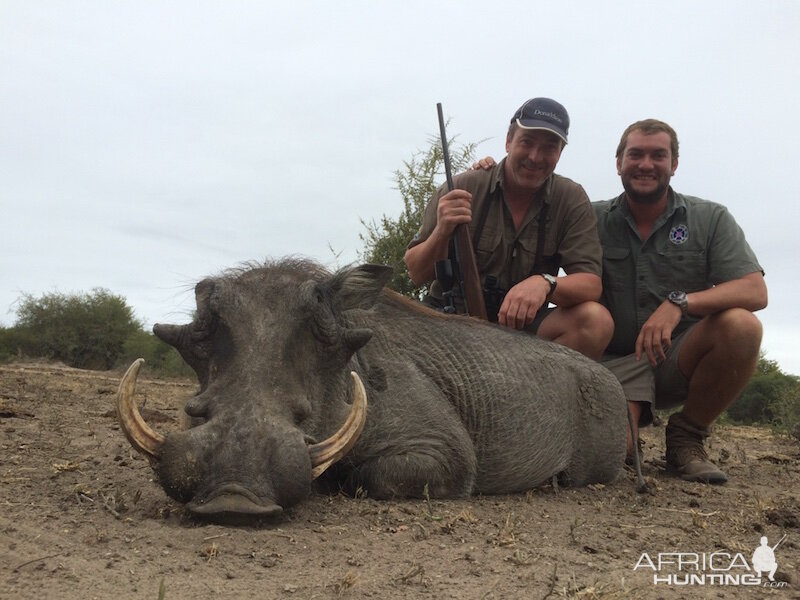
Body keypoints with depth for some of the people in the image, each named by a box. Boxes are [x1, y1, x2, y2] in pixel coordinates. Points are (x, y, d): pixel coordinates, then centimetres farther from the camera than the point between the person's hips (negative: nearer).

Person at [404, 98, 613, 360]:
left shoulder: (572, 200, 0)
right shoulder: (463, 188, -5)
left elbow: (591, 284, -9)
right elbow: (417, 275, -3)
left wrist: (545, 283, -31)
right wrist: (441, 233, -25)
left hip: (524, 323, 2)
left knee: (596, 320, -25)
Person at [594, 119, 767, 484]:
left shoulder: (710, 219, 1)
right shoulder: (595, 220, 3)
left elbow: (755, 291, -11)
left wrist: (680, 302, -26)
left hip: (682, 358, 1)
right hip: (617, 362, -1)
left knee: (741, 325, -28)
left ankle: (687, 437, -6)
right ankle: (633, 413, 13)